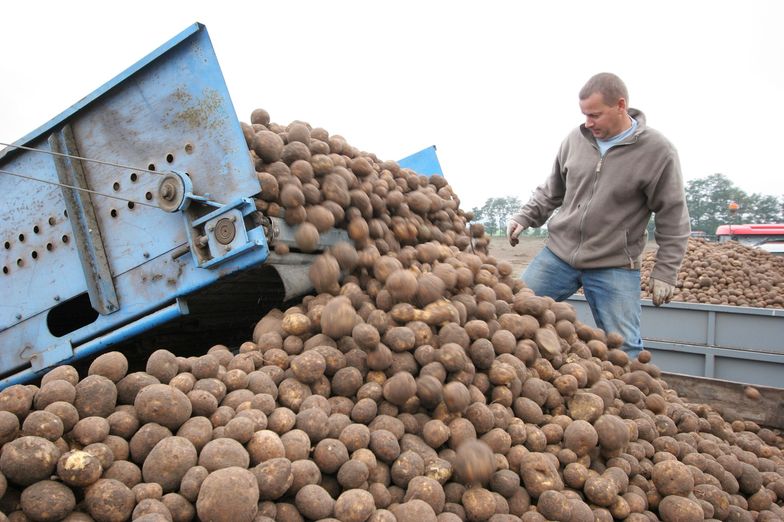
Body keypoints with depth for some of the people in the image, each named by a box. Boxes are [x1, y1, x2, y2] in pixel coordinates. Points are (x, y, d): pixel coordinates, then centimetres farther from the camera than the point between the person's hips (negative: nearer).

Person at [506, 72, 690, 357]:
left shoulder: (658, 151, -8)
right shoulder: (576, 139, 1)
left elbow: (672, 219, -3)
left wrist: (665, 272, -5)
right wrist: (525, 217, 6)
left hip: (615, 268, -3)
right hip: (558, 253, 4)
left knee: (624, 349, 0)